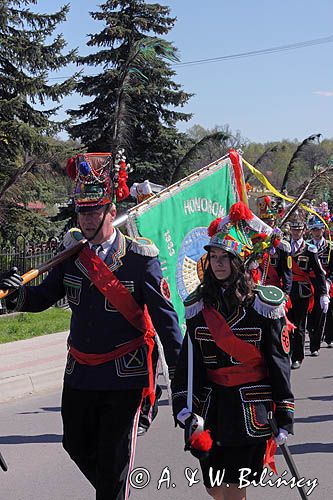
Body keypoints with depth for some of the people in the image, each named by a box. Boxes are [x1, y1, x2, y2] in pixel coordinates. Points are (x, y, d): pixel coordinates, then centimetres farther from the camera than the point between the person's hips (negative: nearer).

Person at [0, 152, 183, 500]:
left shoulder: (140, 258, -12)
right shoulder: (73, 254, 2)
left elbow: (164, 315, -11)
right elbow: (44, 296, 5)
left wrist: (179, 370, -12)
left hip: (125, 376, -5)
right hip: (79, 373, 6)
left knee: (113, 456, 2)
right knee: (77, 445, 18)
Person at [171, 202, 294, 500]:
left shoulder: (265, 304, -4)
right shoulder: (199, 305, 5)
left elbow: (279, 360, -3)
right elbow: (189, 361, 0)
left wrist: (285, 410, -4)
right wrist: (185, 408, -9)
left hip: (252, 405, -3)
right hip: (212, 402, 4)